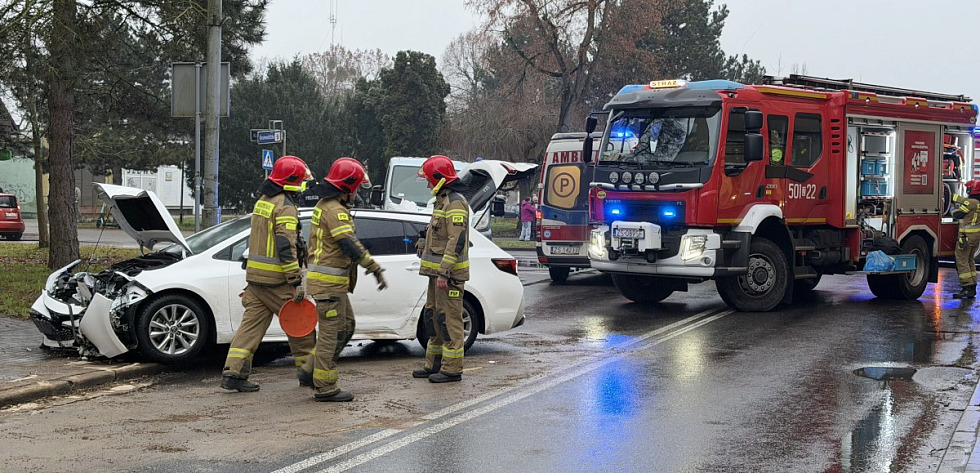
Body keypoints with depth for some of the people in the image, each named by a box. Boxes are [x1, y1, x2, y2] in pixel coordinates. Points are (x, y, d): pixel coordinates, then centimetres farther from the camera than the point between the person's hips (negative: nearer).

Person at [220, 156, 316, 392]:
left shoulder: (263, 202, 15)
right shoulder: (285, 207, -15)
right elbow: (286, 248, -21)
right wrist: (296, 282, -21)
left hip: (255, 275, 8)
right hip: (276, 280, -8)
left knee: (252, 323, 6)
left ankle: (233, 373, 0)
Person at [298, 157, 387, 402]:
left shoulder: (324, 205, 16)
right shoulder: (335, 210, -18)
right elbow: (350, 245, -26)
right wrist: (376, 269, -26)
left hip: (333, 282, 11)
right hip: (328, 282, -11)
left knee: (345, 327, 18)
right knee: (332, 333, -5)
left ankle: (312, 369, 22)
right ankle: (325, 388, 0)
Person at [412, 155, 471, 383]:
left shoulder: (455, 202, -16)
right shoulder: (443, 200, 18)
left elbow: (457, 240, -22)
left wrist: (444, 272, -24)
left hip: (449, 273, -11)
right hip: (438, 271, 11)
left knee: (449, 319, -7)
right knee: (433, 317, 15)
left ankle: (452, 368, -2)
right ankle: (434, 364, 24)